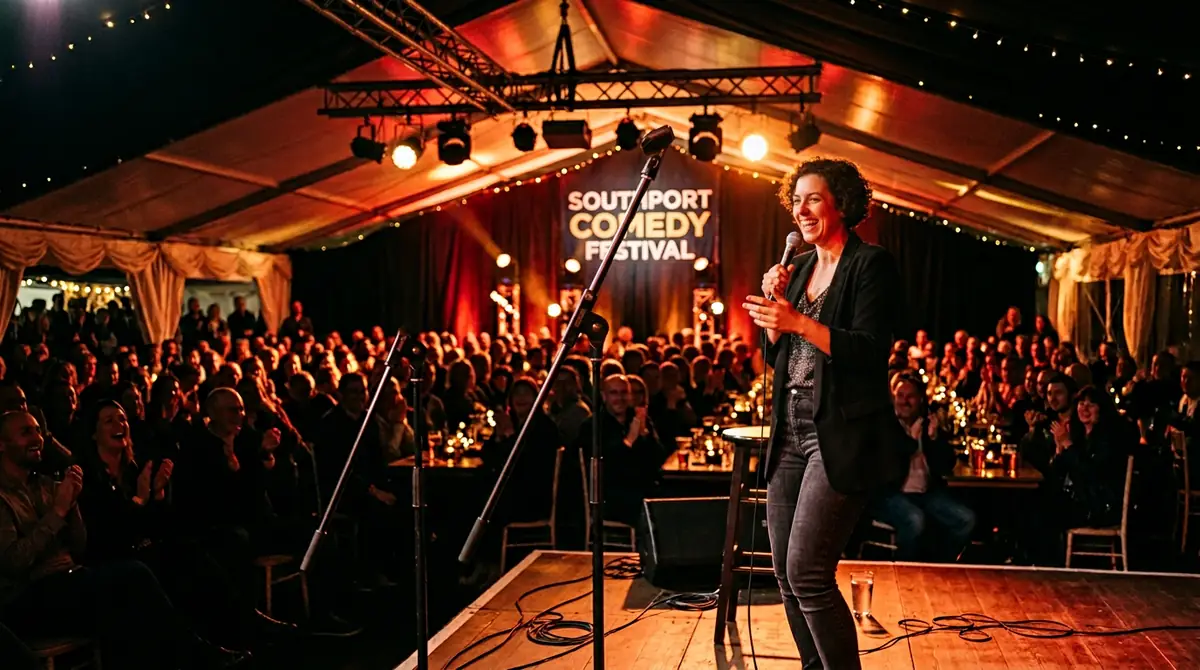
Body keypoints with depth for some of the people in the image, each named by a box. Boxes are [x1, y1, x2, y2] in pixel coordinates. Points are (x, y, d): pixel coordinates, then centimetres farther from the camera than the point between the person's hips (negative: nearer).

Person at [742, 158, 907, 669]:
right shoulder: (799, 267, 15)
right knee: (786, 574, 10)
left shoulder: (871, 264, -6)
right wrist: (774, 304, 0)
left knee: (807, 572, -13)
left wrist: (799, 321, -23)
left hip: (843, 435, -7)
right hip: (791, 432, 8)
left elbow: (873, 351, -16)